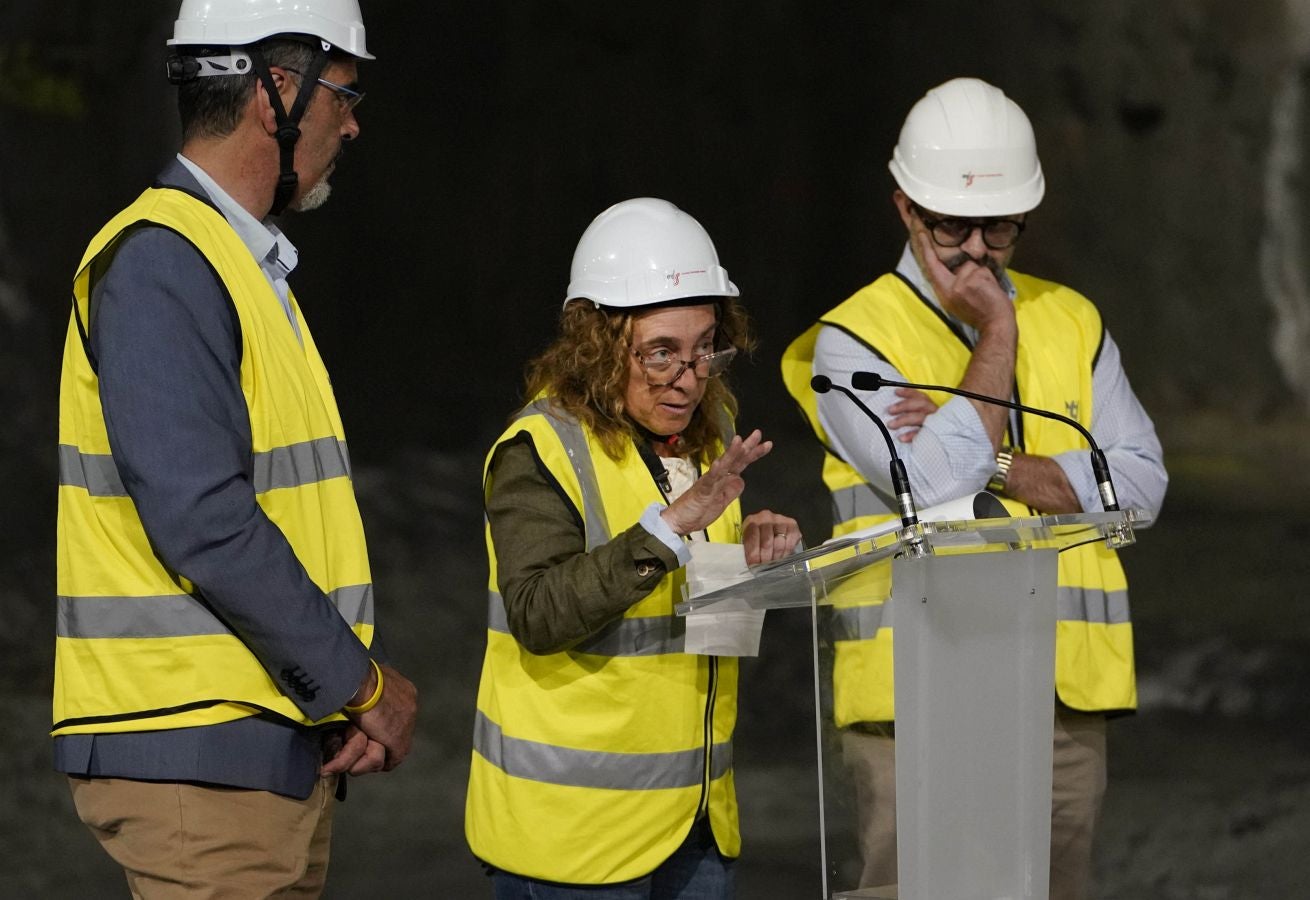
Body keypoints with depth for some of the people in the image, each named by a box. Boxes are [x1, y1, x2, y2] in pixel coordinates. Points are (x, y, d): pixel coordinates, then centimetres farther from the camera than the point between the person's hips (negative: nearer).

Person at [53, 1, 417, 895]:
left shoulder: (257, 270, 19)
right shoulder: (160, 266, -13)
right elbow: (204, 523, -21)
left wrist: (354, 688, 4)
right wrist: (362, 683, -13)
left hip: (280, 749, 10)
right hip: (195, 757, -10)